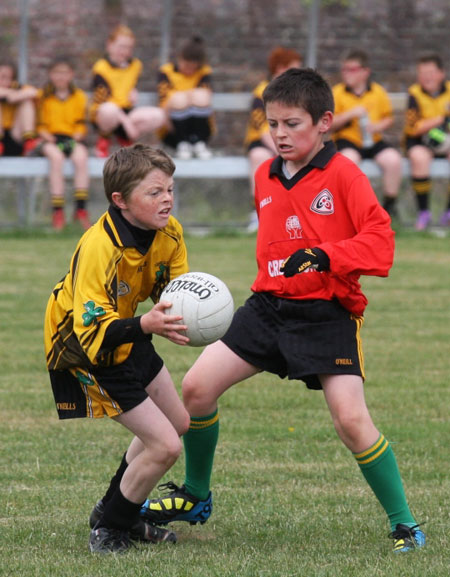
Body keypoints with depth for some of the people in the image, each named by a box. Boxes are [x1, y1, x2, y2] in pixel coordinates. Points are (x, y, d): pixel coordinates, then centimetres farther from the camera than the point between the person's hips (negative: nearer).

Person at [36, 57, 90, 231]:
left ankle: (80, 207, -28)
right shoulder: (44, 96, 9)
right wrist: (47, 136, -10)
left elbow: (81, 123, 10)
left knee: (81, 157, -31)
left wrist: (77, 137, -7)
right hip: (51, 139, -1)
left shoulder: (79, 96, 12)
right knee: (56, 156, -34)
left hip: (73, 138, 1)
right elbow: (40, 124, 7)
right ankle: (57, 210, -34)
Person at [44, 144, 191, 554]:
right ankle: (108, 530, 8)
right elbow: (92, 331, -38)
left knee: (178, 423, 22)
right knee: (165, 444, -12)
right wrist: (146, 325, -54)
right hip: (84, 351, -9)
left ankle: (120, 509, 40)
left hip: (127, 336, 9)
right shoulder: (99, 248, -36)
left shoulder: (169, 232, -13)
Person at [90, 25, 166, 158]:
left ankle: (126, 138, 7)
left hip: (127, 111, 6)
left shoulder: (135, 65, 8)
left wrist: (133, 93, -4)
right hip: (101, 116, -6)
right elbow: (104, 100, -18)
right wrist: (126, 122, -26)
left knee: (158, 116, -20)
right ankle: (103, 139, -8)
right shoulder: (101, 68, -13)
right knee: (109, 110, -43)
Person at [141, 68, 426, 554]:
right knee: (196, 387, -2)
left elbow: (380, 243, -19)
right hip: (268, 307, 6)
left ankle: (403, 523, -2)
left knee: (351, 419, -17)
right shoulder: (265, 177, 11)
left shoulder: (343, 176, -10)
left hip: (326, 314, -6)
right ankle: (195, 496, 20)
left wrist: (325, 257, -31)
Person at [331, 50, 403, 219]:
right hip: (347, 140, -2)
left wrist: (378, 126, -9)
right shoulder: (337, 93, 1)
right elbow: (329, 124, -3)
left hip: (373, 141, 2)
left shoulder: (378, 92, 7)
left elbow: (388, 118, 13)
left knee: (393, 159, -26)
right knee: (349, 158, -37)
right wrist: (350, 114, -17)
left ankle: (390, 204, -6)